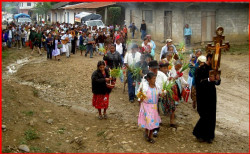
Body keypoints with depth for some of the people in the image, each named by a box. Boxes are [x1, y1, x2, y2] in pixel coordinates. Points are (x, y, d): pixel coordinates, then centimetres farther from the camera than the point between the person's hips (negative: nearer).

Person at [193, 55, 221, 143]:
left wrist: (218, 79, -19)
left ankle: (209, 136, 18)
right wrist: (208, 79, -33)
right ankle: (198, 133, 14)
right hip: (203, 96, -5)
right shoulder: (199, 70, -8)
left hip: (212, 96, 5)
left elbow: (217, 83, 3)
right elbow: (198, 82, -21)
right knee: (205, 116, -7)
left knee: (212, 116, 6)